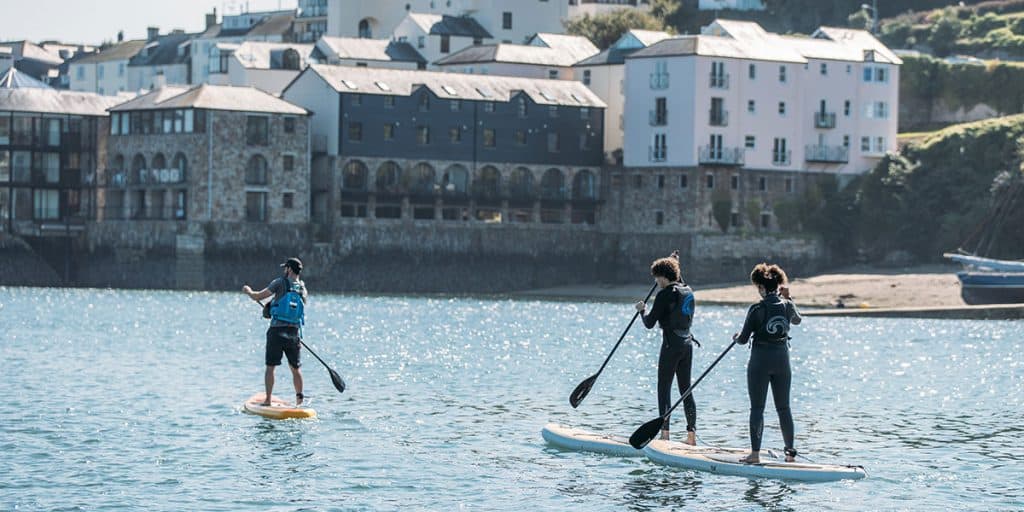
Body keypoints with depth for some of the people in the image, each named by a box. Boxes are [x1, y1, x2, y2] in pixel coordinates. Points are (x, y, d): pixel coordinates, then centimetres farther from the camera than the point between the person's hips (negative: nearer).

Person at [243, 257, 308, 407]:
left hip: (277, 331, -4)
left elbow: (257, 297, -3)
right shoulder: (303, 289, 8)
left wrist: (248, 291, 17)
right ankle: (300, 398, 12)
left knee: (270, 367, 1)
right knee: (295, 368, 13)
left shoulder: (280, 283, -6)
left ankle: (267, 400, -1)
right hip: (294, 332, 4)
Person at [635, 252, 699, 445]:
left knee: (664, 389, -1)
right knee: (686, 389, 10)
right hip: (687, 343, 8)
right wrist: (674, 262, 39)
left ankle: (665, 434, -4)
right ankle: (691, 434, 8)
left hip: (671, 344, -8)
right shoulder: (688, 291, 9)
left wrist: (642, 310, 8)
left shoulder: (664, 295, -14)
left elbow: (649, 323, -11)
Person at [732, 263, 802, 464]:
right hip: (782, 358, 4)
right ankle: (790, 452, 12)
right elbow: (796, 320, 25)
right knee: (784, 408, 12)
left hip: (760, 359, -4)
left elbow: (743, 339, -8)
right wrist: (786, 298, 30)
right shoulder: (787, 306, 0)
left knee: (757, 408, 0)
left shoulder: (757, 309, -13)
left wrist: (737, 336, 14)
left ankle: (755, 454, -4)